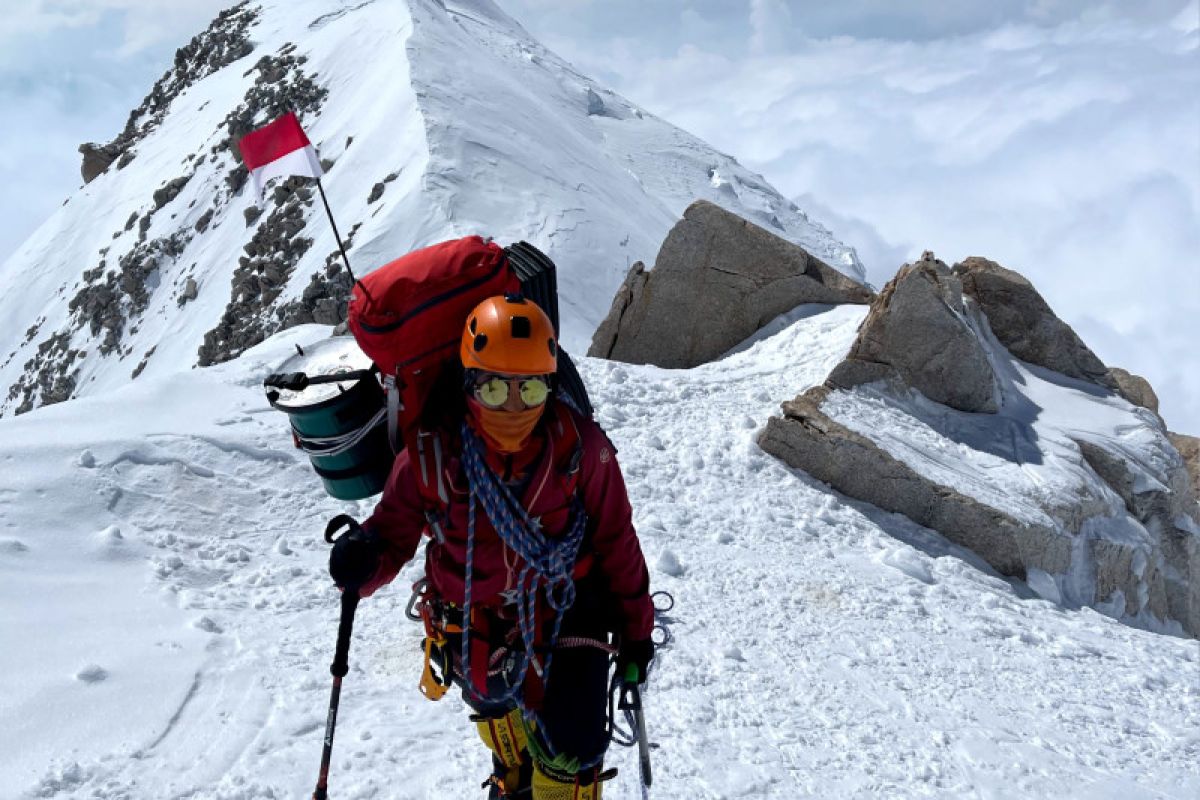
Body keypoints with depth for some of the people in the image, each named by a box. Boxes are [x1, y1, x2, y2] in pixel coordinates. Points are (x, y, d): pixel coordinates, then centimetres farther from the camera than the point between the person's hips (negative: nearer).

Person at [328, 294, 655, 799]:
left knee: (571, 753, -10)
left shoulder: (579, 446, -20)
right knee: (500, 719, 28)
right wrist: (363, 561, -34)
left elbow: (616, 540, -8)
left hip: (564, 609, -1)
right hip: (474, 625, 2)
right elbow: (394, 530, -9)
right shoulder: (431, 453, -21)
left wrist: (634, 629, -1)